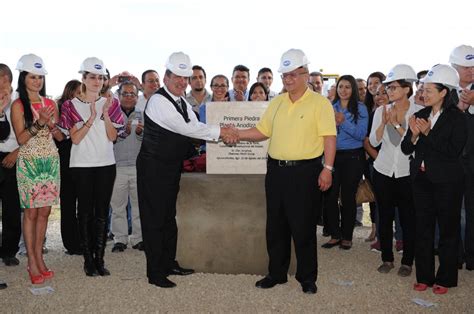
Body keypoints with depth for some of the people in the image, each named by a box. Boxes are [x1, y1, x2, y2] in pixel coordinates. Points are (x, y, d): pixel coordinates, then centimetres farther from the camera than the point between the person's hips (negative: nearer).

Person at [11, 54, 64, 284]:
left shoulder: (50, 104, 10)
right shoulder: (18, 105, -2)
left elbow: (60, 137, 11)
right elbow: (21, 138, -9)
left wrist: (51, 124, -9)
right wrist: (39, 123, -20)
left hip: (51, 161, 4)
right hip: (29, 163, -4)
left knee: (44, 211, 6)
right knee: (31, 212, -2)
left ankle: (38, 257, 15)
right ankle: (32, 262, 6)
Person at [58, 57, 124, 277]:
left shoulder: (110, 103, 6)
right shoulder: (72, 105, 1)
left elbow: (113, 136, -1)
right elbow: (75, 138, -8)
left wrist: (105, 113, -14)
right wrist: (92, 117, -18)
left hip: (106, 164, 2)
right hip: (82, 165, -2)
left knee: (102, 212, 4)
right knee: (86, 211, 2)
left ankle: (100, 259, 11)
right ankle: (88, 260, 10)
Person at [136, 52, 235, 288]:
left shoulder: (182, 103, 12)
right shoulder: (159, 101, -19)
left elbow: (195, 127, 7)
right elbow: (185, 128, -25)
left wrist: (221, 134, -8)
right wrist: (219, 131, -23)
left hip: (172, 166, 9)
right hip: (153, 167, -9)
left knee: (169, 216, 18)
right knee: (154, 219, -1)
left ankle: (169, 263, 32)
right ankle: (155, 272, 9)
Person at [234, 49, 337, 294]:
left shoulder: (319, 103, -6)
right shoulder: (276, 103, 11)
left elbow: (329, 138, -9)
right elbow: (262, 131, 13)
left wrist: (327, 168, -16)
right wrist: (236, 134, -1)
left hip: (305, 171, -5)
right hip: (276, 170, 6)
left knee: (303, 227, 2)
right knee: (276, 225, 12)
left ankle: (307, 277, 18)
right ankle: (276, 273, 27)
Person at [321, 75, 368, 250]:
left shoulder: (360, 108, 0)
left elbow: (361, 134, -9)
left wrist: (343, 122, -19)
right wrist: (333, 123, -12)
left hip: (353, 157, -3)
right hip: (333, 155, 3)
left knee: (348, 197, 2)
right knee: (330, 195, -2)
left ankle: (347, 237, 15)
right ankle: (334, 235, 12)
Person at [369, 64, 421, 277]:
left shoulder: (418, 112, -6)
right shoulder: (381, 111, 4)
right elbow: (374, 141, -2)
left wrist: (396, 124, -20)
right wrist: (384, 122, -15)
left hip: (407, 173, -3)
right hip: (383, 171, 3)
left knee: (408, 218, 3)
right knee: (385, 216, 9)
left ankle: (407, 261, 18)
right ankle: (387, 258, 22)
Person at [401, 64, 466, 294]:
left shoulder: (457, 118, -9)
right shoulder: (421, 115, 5)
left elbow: (454, 151, -18)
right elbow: (406, 149, 3)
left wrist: (428, 133, -20)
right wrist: (414, 134, -16)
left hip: (446, 182, -5)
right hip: (421, 179, 5)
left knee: (448, 229, 8)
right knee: (423, 228, 11)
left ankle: (445, 278, 21)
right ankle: (425, 276, 23)